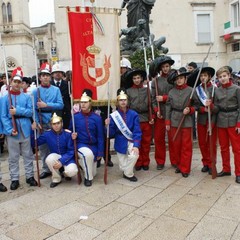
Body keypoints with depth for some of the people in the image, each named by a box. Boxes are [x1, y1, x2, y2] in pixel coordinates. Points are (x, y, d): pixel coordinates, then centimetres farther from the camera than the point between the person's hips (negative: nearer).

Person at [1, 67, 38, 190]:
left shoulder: (27, 97, 3)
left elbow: (30, 112, -4)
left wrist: (17, 111, -17)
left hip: (25, 130, 1)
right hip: (11, 131, -1)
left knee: (28, 155, 10)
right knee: (13, 157, 7)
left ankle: (29, 176, 22)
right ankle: (14, 179, 18)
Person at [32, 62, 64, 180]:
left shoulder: (56, 90, 2)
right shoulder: (36, 91, 2)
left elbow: (60, 105, -7)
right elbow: (33, 108, -4)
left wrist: (46, 105, -15)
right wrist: (35, 122, -17)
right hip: (42, 124, 1)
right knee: (43, 147, 7)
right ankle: (46, 169, 20)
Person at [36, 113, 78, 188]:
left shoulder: (68, 134, -16)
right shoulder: (47, 134, -9)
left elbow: (71, 151, -14)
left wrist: (61, 161, -25)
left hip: (67, 157, -2)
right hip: (55, 156, 2)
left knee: (72, 172, -31)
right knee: (49, 159, -34)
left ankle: (65, 172, 11)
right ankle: (56, 179, -6)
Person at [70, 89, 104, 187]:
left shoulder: (97, 118, -7)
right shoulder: (75, 117, -6)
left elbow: (100, 136, -3)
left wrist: (100, 152, -5)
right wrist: (72, 136, -17)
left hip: (93, 146, 2)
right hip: (80, 145, -2)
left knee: (93, 173, 5)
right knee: (88, 154, -37)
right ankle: (88, 178, -13)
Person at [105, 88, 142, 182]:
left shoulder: (133, 114, -8)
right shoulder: (113, 115, -8)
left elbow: (137, 132, -11)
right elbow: (111, 134, -8)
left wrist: (136, 145, -23)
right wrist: (108, 126, -27)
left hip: (131, 141, 0)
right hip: (120, 143, 0)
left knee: (134, 155, -27)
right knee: (123, 166, 2)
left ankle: (128, 173, 0)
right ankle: (129, 173, 38)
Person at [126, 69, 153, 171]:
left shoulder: (147, 90, 6)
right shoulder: (129, 91, 4)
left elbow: (150, 105, 4)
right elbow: (127, 107, 1)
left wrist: (151, 117, -5)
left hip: (146, 119, 1)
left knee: (146, 143, 8)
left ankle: (145, 163, 21)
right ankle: (138, 163, 18)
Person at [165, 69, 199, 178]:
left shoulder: (191, 90, -4)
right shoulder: (171, 92, 2)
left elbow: (197, 104, 4)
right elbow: (168, 107, 4)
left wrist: (190, 110, -15)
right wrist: (167, 122, 2)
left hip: (187, 121, -2)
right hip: (174, 121, 2)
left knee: (186, 146, 3)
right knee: (176, 145, 10)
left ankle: (185, 169, 15)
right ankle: (179, 165, 27)